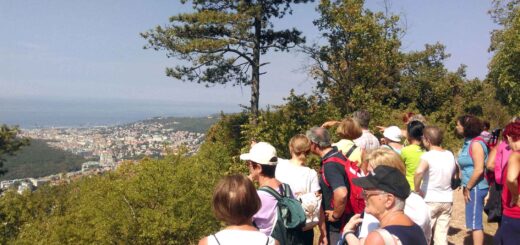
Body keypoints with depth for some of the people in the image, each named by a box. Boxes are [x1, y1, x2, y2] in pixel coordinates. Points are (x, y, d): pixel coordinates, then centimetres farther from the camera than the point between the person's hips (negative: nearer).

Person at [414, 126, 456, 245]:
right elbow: (453, 173, 20)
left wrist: (417, 189, -22)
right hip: (447, 200, 5)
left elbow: (419, 172, -35)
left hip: (430, 200, -5)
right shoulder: (450, 155, 4)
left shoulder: (428, 156, -17)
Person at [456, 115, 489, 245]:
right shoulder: (468, 142, 11)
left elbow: (479, 170, -23)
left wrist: (468, 188, -15)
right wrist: (466, 187, 10)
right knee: (475, 222, 15)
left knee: (475, 223, -3)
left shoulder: (476, 143, -16)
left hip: (476, 188, -9)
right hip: (472, 188, 9)